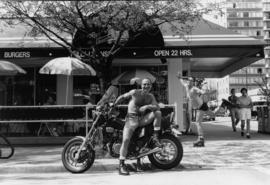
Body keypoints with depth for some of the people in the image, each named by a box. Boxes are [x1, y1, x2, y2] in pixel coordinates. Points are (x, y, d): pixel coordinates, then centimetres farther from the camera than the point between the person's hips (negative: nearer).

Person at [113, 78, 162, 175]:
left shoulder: (151, 96, 9)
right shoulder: (135, 92, -3)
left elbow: (157, 107, -4)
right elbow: (122, 97, 6)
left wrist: (147, 106, -21)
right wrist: (113, 105, 0)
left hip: (143, 119, 4)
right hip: (132, 118, -4)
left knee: (158, 112, -17)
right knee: (126, 139, -23)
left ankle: (155, 137, -10)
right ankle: (121, 165, -18)